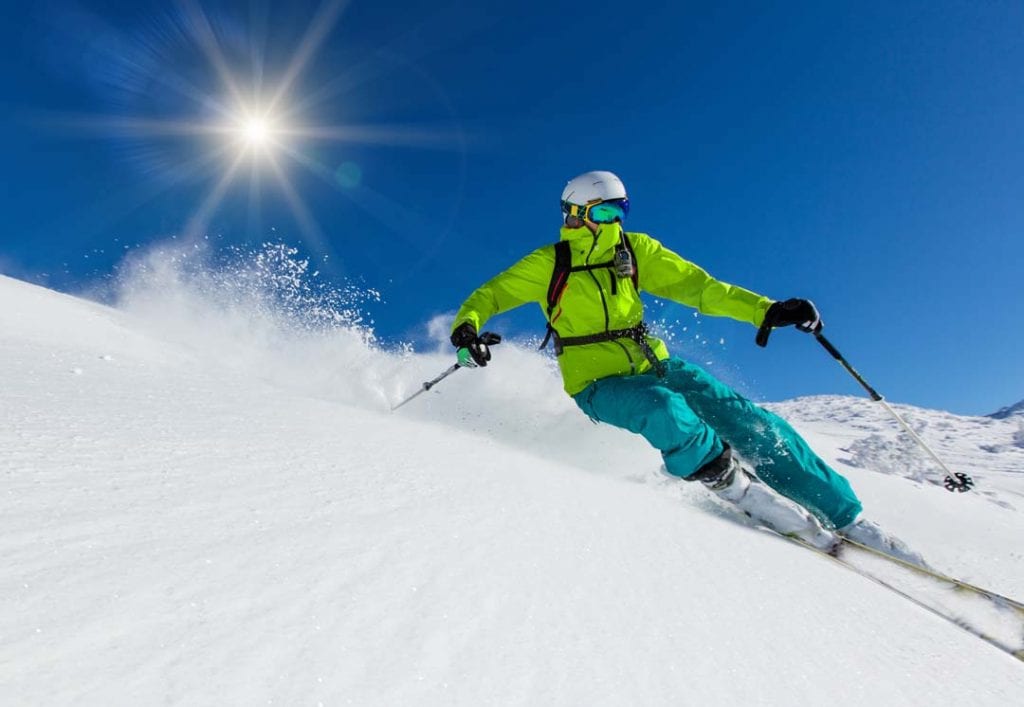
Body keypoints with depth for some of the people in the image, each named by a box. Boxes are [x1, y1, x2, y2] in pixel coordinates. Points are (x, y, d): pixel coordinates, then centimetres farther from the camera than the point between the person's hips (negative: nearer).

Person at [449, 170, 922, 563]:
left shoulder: (635, 249, 5)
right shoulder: (549, 264, -3)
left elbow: (696, 285, 2)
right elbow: (487, 296, 0)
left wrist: (765, 310, -10)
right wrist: (467, 328, -23)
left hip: (652, 366, 4)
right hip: (596, 383, -3)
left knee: (748, 419, -11)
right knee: (664, 410, -37)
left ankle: (844, 517, 1)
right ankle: (740, 489, -18)